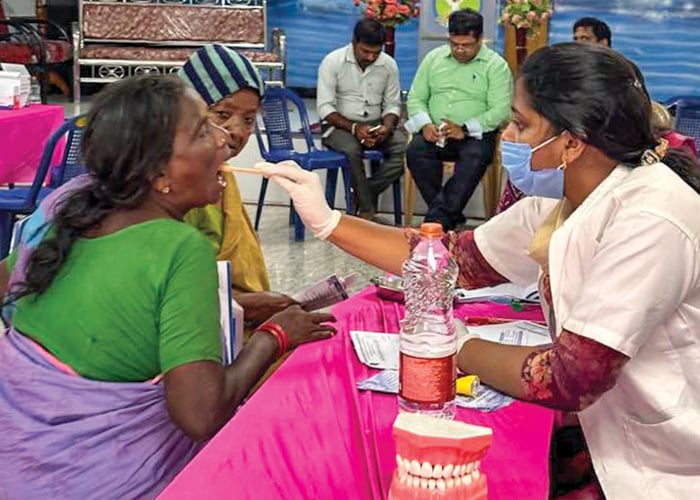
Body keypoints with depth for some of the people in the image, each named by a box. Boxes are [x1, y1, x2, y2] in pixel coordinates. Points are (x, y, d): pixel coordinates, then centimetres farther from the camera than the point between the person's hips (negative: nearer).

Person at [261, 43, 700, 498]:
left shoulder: (649, 221, -27)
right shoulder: (559, 198, -1)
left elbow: (568, 381, -27)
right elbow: (459, 260, 7)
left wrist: (459, 348, -11)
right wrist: (326, 220, 1)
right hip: (616, 451, 6)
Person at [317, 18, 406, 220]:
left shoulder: (389, 65, 1)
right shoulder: (333, 62, -9)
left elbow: (392, 105, 7)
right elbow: (325, 108, -12)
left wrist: (387, 127, -15)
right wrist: (353, 128, -25)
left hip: (376, 126, 4)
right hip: (340, 125, -3)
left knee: (404, 149, -26)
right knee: (352, 150, -37)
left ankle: (362, 196, -16)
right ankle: (367, 210, -24)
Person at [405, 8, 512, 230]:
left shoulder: (496, 65, 0)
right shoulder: (434, 58, 11)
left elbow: (500, 110, -9)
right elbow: (416, 98, 11)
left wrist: (465, 129, -21)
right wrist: (425, 124, -11)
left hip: (475, 134, -3)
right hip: (434, 132, 3)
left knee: (476, 157, -36)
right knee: (416, 151, -29)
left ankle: (437, 218, -35)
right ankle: (450, 215, -24)